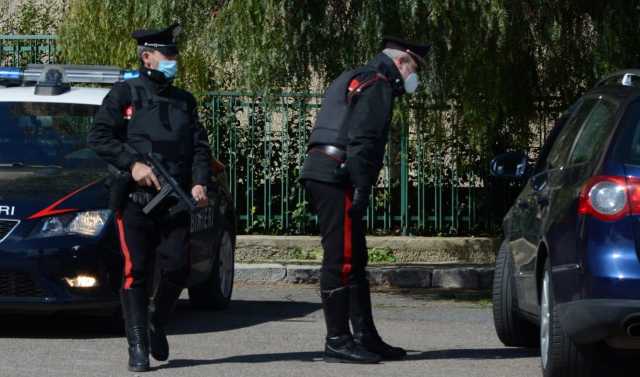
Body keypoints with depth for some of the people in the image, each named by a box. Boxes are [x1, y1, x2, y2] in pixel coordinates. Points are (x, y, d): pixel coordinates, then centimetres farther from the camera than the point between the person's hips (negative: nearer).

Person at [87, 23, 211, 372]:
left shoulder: (184, 101, 19)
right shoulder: (125, 94, 4)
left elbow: (200, 146, 16)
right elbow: (98, 137, -4)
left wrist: (199, 182, -2)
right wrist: (133, 164, -14)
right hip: (135, 199, -4)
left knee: (176, 267, -7)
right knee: (137, 270, -9)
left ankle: (157, 323, 20)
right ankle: (138, 346, -5)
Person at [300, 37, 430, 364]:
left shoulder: (356, 80, 26)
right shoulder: (378, 85, -7)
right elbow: (362, 140, -18)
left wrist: (360, 187, 21)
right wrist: (362, 188, -21)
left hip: (321, 173, 11)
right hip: (335, 177, -11)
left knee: (355, 261, 13)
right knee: (341, 260, -9)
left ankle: (365, 337, 15)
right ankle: (338, 342, -10)